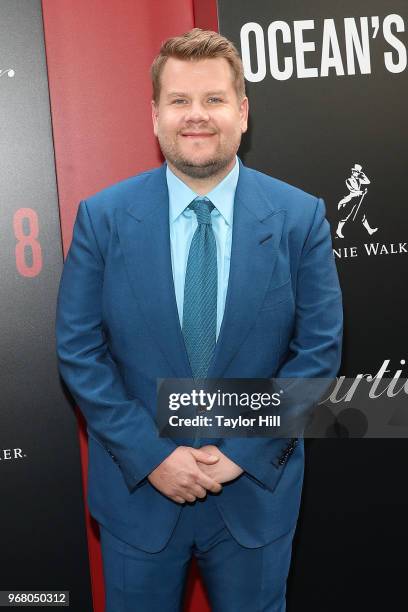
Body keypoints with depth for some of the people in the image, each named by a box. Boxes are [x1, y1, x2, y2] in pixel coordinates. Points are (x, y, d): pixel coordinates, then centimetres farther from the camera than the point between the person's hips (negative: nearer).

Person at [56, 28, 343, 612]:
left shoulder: (300, 217, -7)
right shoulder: (102, 217, -7)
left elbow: (319, 348, -6)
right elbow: (79, 351, -6)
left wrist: (244, 450, -12)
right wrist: (151, 454, -12)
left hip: (257, 490, 1)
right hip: (137, 485, 0)